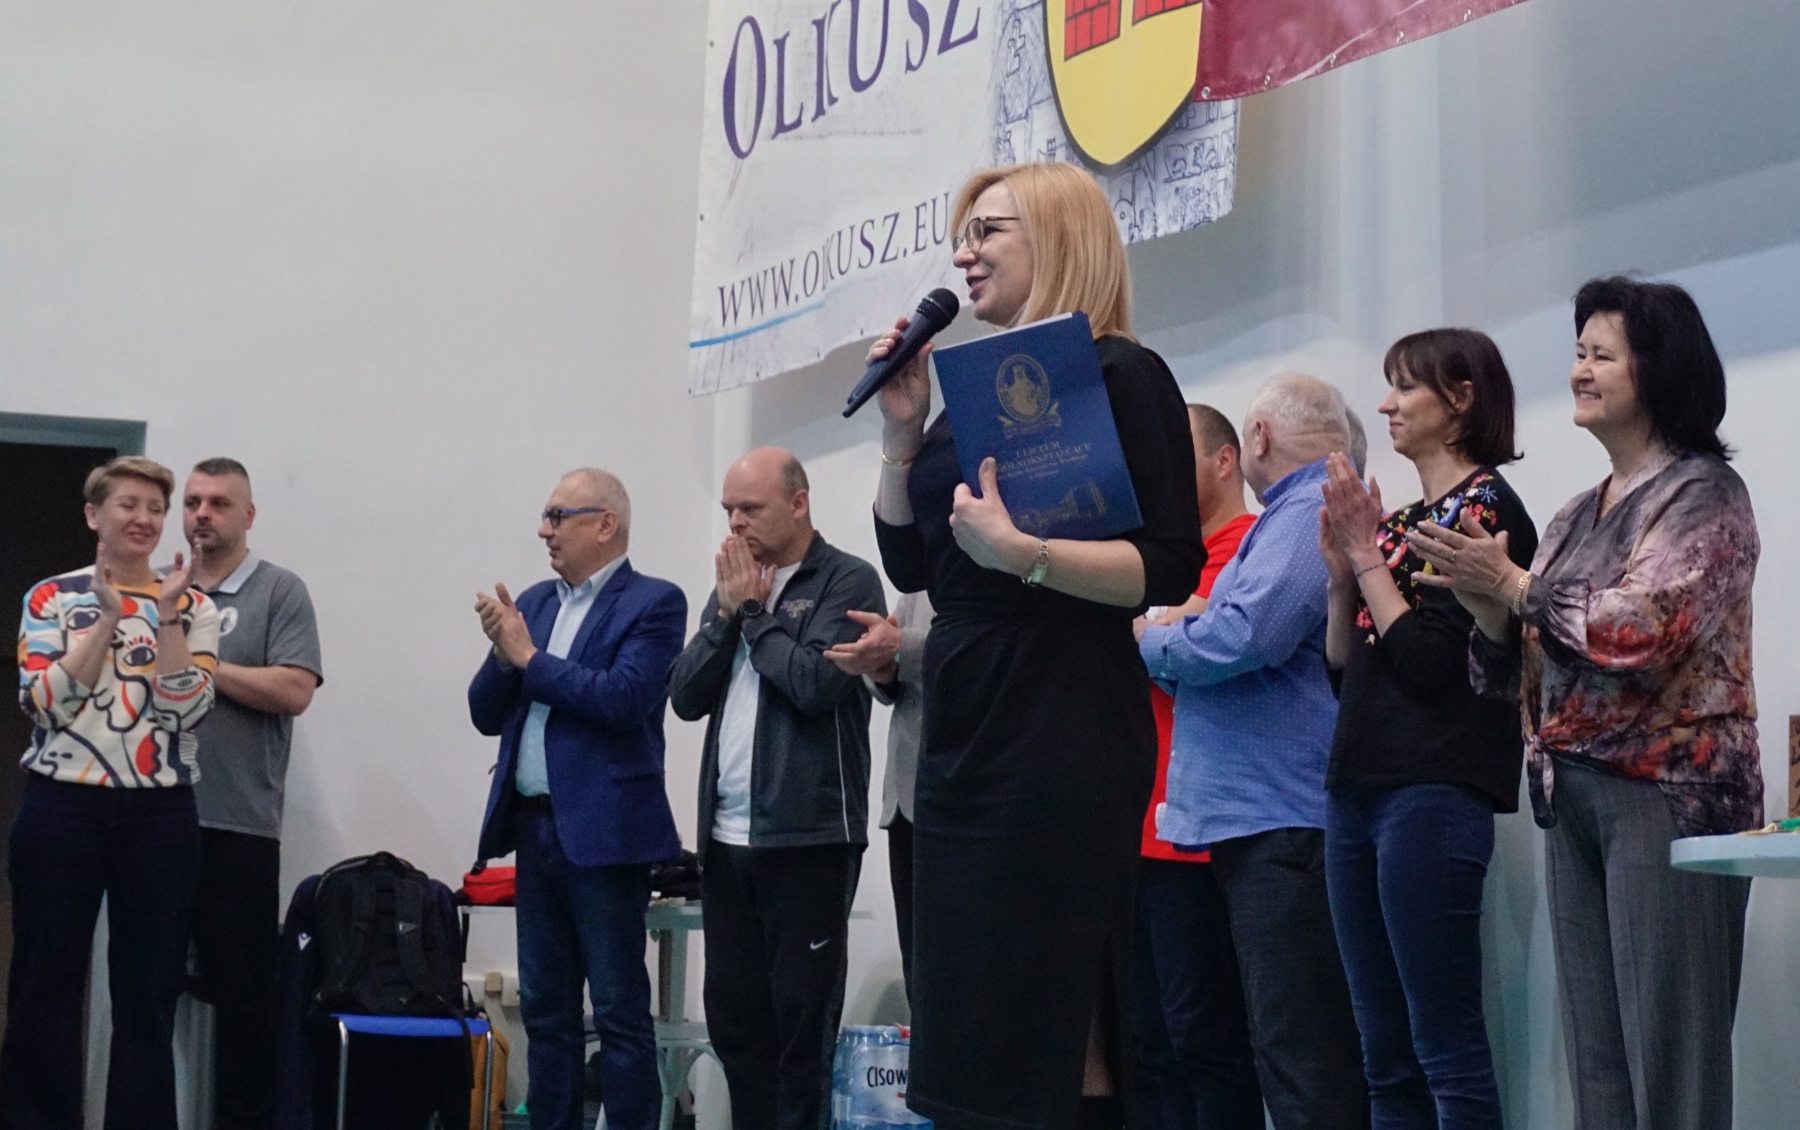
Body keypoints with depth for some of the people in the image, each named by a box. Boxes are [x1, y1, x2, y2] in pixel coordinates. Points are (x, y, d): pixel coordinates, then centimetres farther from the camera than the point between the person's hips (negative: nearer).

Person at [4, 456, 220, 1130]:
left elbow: (187, 711, -6)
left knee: (149, 989, 3)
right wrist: (107, 619, -13)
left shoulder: (193, 607, 6)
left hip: (160, 816, 1)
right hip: (62, 809, -1)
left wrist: (166, 614, -12)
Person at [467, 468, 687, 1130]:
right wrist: (503, 652, -6)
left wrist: (529, 656, -11)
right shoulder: (534, 601, 15)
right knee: (545, 1010, 11)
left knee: (620, 1012, -3)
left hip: (603, 833, -7)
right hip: (535, 828, 7)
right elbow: (487, 714, 13)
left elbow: (624, 699, -19)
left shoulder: (653, 604, -5)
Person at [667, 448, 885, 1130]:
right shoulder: (734, 584, 16)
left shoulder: (848, 582, -4)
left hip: (807, 838, -7)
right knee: (733, 1015, 10)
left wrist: (755, 611, -6)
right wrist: (728, 610, -2)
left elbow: (815, 682, -19)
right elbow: (686, 698, 9)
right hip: (727, 838, 7)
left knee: (803, 1021, -2)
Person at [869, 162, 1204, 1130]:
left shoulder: (1118, 375, -7)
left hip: (1064, 732, -8)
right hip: (962, 732, 8)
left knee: (1049, 1029, -6)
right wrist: (902, 432, 7)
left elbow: (1170, 571, -15)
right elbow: (910, 565, 18)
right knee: (963, 1025, 10)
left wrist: (1025, 554, -26)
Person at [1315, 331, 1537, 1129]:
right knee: (1385, 1054, 9)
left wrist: (1367, 557, -9)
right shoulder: (1402, 518, 19)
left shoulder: (1487, 507, -6)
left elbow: (1430, 662, -15)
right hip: (1358, 788, 9)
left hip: (1434, 791, -9)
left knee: (1445, 1043, -8)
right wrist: (1340, 574, 4)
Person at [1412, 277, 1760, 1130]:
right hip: (1571, 797, 7)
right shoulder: (1578, 515, 18)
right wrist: (1486, 603, -4)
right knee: (1594, 1061, 6)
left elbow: (1639, 629, -18)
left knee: (1668, 1060, -8)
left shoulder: (1703, 493, -3)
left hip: (1667, 793, -7)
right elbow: (1514, 669, 15)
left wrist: (1513, 583, -11)